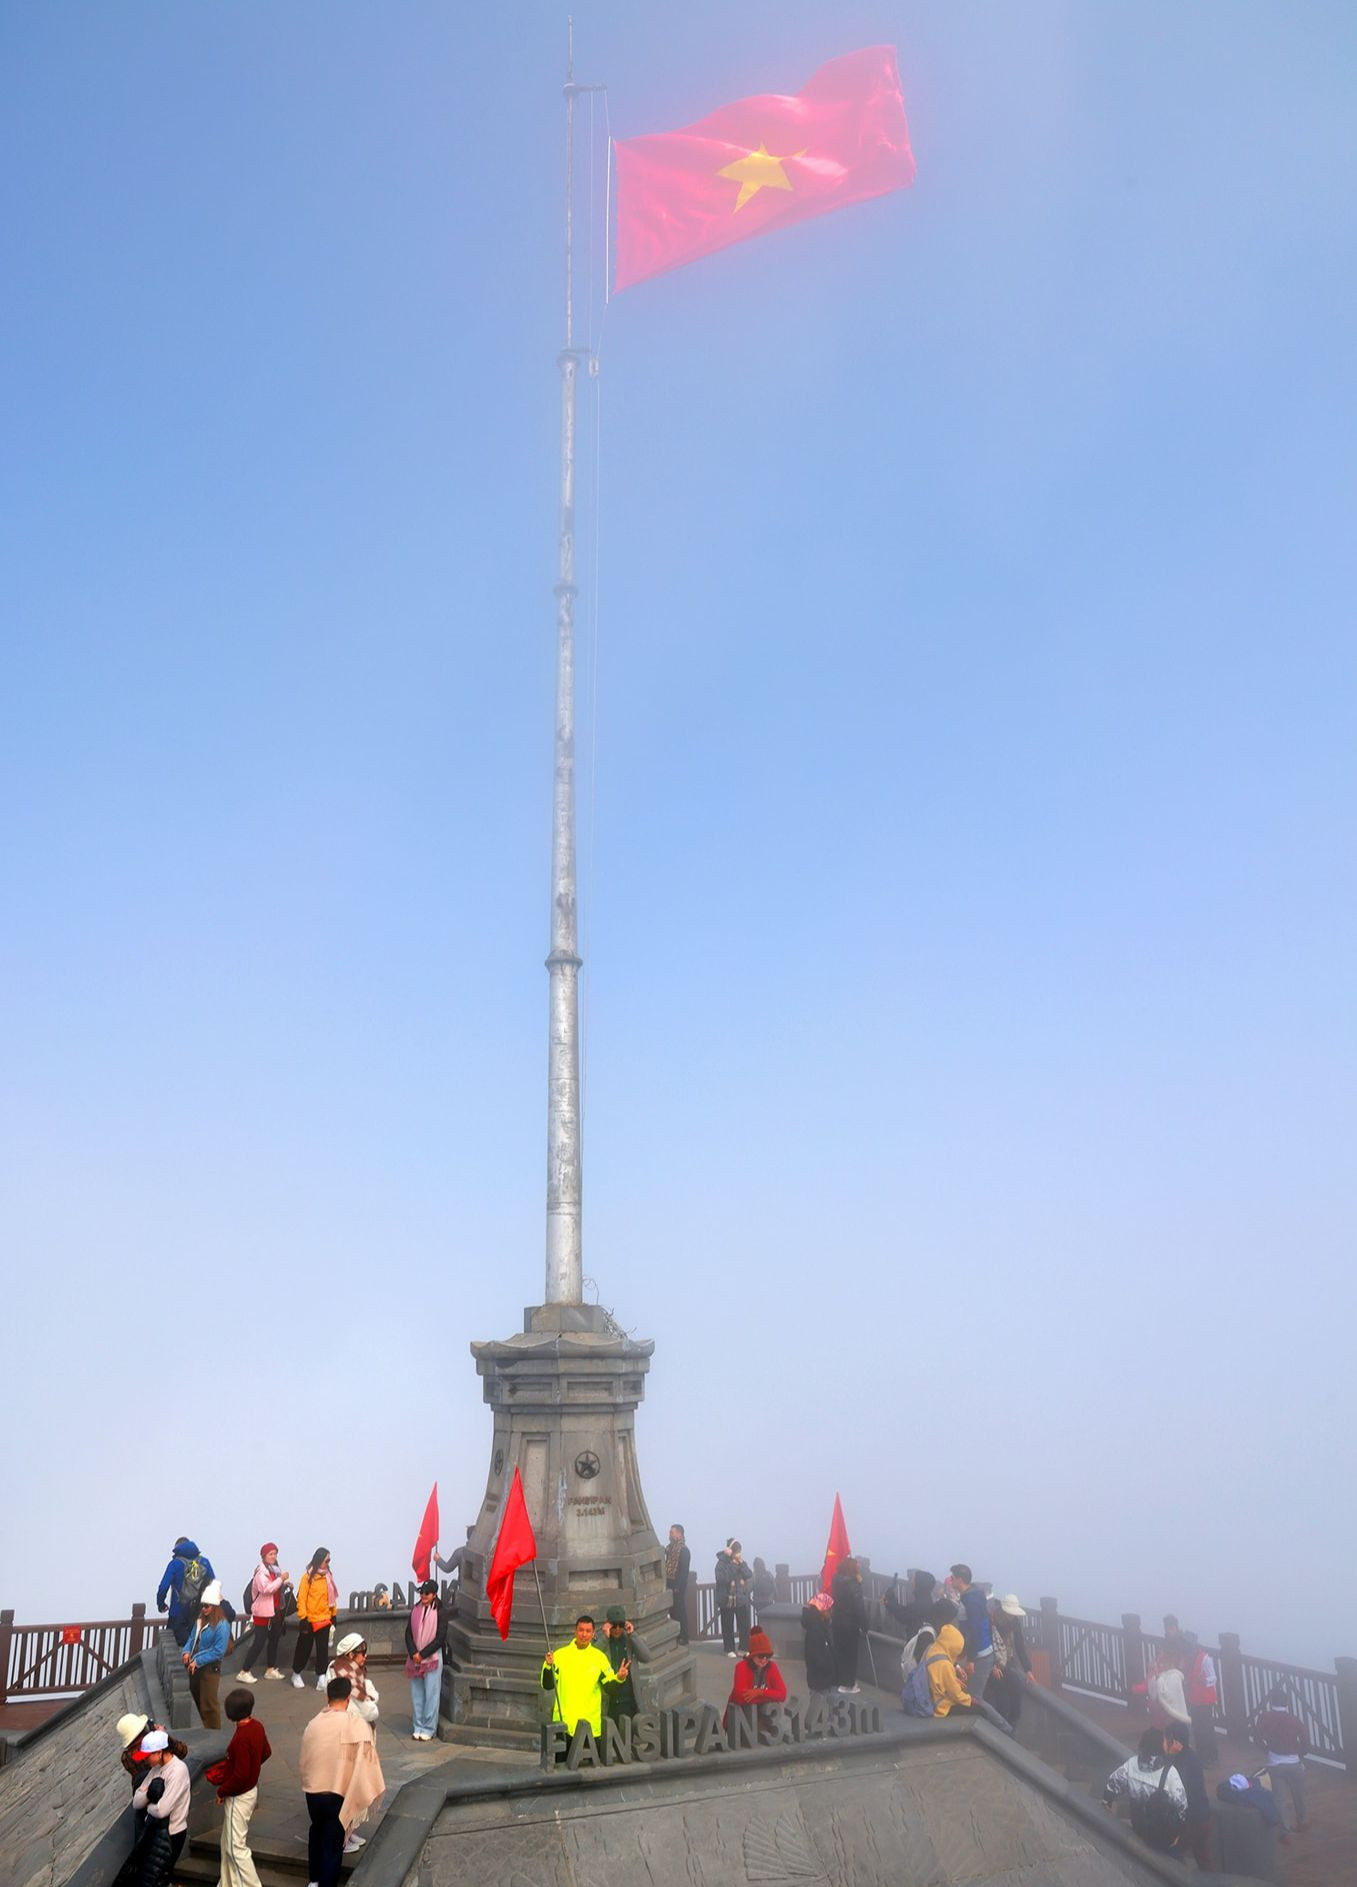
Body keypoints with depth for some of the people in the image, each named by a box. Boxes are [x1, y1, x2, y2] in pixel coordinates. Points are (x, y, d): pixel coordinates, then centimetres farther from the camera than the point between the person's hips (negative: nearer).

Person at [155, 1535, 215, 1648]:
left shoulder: (175, 1563, -4)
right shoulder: (204, 1562, 5)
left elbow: (163, 1587, -10)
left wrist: (160, 1604, 6)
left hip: (178, 1613, -4)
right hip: (199, 1612, 4)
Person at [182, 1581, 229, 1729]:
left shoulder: (222, 1625, -20)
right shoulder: (200, 1620, 5)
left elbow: (218, 1651, -20)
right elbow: (192, 1638, 14)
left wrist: (198, 1661, -20)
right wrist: (187, 1651, -6)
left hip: (210, 1669, -8)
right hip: (195, 1667, 8)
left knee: (208, 1704, 0)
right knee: (195, 1700, 20)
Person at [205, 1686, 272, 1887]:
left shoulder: (242, 1737, -30)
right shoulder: (256, 1726, -3)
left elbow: (240, 1775, -27)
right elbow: (266, 1753, 11)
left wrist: (221, 1791, -12)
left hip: (239, 1796, -9)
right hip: (251, 1789, 9)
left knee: (236, 1847, 3)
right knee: (229, 1843, 22)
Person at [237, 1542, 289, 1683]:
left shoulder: (274, 1569, 12)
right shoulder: (261, 1571, -15)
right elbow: (266, 1589, -29)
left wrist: (284, 1583, 8)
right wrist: (281, 1578, -24)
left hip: (275, 1612, 9)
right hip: (263, 1613, -9)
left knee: (274, 1640, 14)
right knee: (259, 1642, -8)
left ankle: (270, 1669, 25)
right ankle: (244, 1672, -1)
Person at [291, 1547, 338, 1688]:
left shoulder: (328, 1576, 6)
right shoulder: (308, 1576, -10)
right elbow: (301, 1598, -11)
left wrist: (334, 1614, 12)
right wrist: (302, 1618, -15)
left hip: (324, 1619, 4)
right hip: (310, 1620, -4)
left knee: (323, 1649, 3)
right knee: (304, 1648, 9)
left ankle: (321, 1676, 9)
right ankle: (296, 1674, 26)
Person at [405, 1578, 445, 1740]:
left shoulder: (439, 1613, -9)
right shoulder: (415, 1610, 5)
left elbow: (439, 1638, -11)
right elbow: (408, 1634, 5)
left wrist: (422, 1654, -13)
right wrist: (413, 1653, -10)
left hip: (432, 1658, -4)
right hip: (415, 1659, 4)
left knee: (431, 1695, -2)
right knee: (416, 1694, 9)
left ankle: (428, 1729, 7)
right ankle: (418, 1727, 21)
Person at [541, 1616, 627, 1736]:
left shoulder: (600, 1657, 3)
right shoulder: (561, 1655, 1)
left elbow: (609, 1686, 3)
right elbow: (547, 1685, -1)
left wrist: (619, 1678, -17)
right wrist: (548, 1666, -18)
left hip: (591, 1724, 1)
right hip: (563, 1721, 0)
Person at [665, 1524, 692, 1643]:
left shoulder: (683, 1550, -14)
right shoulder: (670, 1548, 10)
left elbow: (684, 1571, -17)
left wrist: (678, 1587, -19)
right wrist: (666, 1583, 9)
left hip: (678, 1587, -8)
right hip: (670, 1585, 8)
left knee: (680, 1612, 0)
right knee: (672, 1611, 13)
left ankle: (683, 1637, 8)